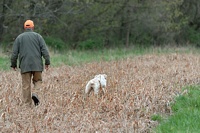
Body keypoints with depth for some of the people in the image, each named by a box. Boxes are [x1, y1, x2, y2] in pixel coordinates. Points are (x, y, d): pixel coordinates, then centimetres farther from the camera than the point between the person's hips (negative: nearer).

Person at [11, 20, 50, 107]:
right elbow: (44, 50, -2)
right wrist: (47, 62, 0)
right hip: (37, 65, -1)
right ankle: (36, 93, -18)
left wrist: (13, 64, 14)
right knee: (38, 81, 11)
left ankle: (27, 104, 2)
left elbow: (14, 53, 6)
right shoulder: (37, 36, 5)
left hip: (24, 66, 1)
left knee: (26, 85, 4)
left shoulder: (19, 38, 8)